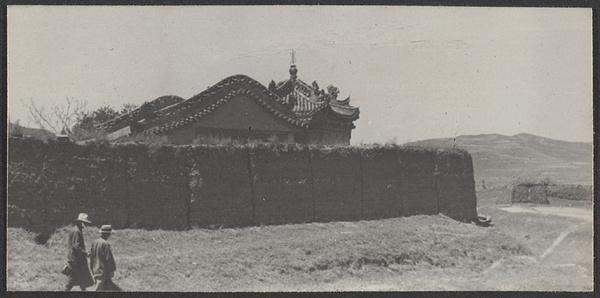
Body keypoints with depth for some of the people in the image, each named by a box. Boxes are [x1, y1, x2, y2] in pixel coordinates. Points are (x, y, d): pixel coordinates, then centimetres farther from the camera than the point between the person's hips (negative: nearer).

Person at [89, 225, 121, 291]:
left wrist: (92, 268, 20)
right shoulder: (105, 244, -18)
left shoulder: (94, 242, 4)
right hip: (102, 270, -8)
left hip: (95, 269, 8)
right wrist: (111, 270, -9)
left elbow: (91, 255, 10)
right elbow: (108, 258, -16)